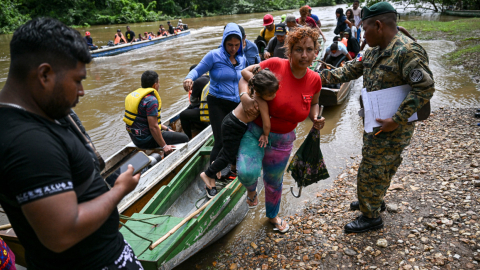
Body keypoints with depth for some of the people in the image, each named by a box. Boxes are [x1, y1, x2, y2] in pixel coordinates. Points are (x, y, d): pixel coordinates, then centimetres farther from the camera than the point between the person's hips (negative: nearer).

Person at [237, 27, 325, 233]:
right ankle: (251, 189, 12)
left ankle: (272, 215, 53)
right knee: (248, 173, -29)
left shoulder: (314, 80, -6)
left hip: (282, 140, 4)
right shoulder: (275, 65, -19)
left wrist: (315, 119, -7)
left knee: (274, 182, 21)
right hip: (255, 132, -3)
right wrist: (244, 96, -27)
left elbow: (313, 103, 14)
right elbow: (245, 75, -8)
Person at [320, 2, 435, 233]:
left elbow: (425, 88, -25)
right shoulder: (374, 51, 7)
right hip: (375, 123, 9)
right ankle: (374, 201, 45)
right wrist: (323, 76, 1)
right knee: (380, 167, 25)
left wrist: (396, 120, -27)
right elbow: (352, 70, 14)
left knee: (371, 172, 2)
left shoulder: (408, 51, -22)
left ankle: (371, 217, 21)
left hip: (391, 128, -9)